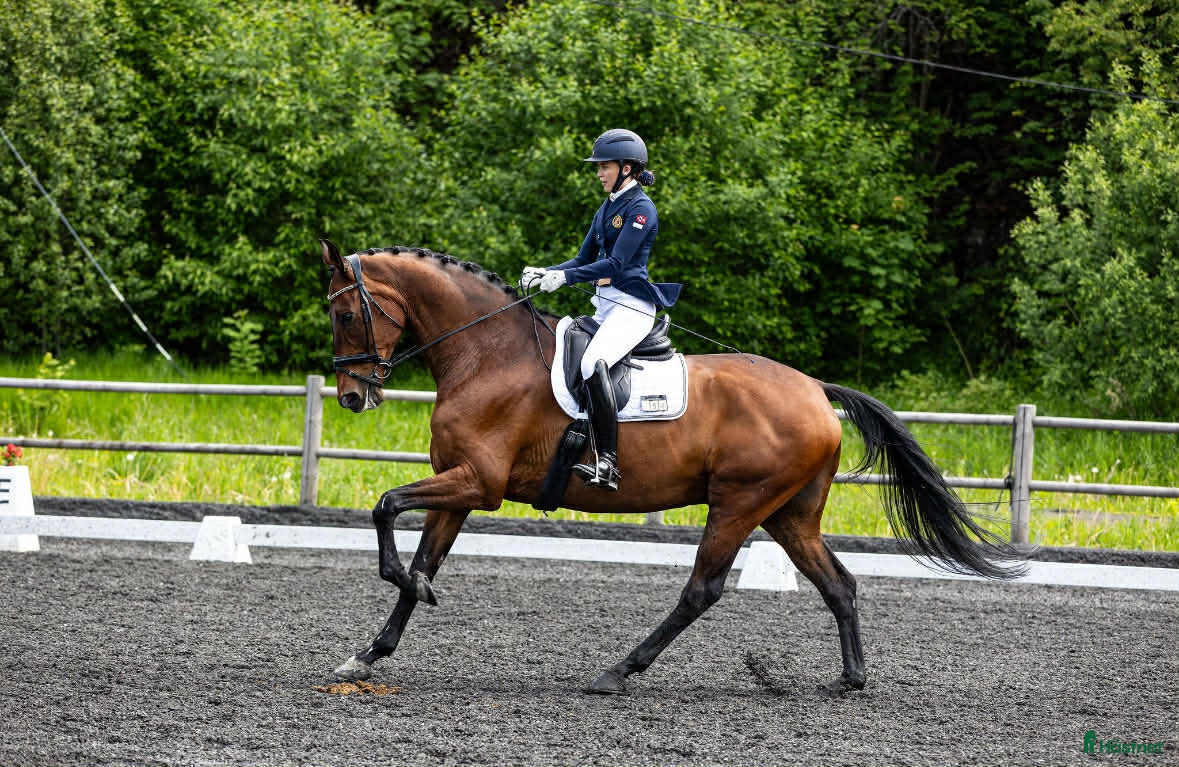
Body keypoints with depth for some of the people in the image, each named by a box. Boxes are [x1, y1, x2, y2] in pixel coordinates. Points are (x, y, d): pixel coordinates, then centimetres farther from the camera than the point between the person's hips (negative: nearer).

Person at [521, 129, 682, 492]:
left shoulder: (641, 209, -9)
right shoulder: (606, 210, 18)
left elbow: (616, 263, -17)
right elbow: (584, 259, 19)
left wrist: (564, 277, -23)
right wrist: (543, 272, 2)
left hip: (631, 307, -10)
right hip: (604, 305, 10)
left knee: (593, 363, -32)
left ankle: (607, 464, -37)